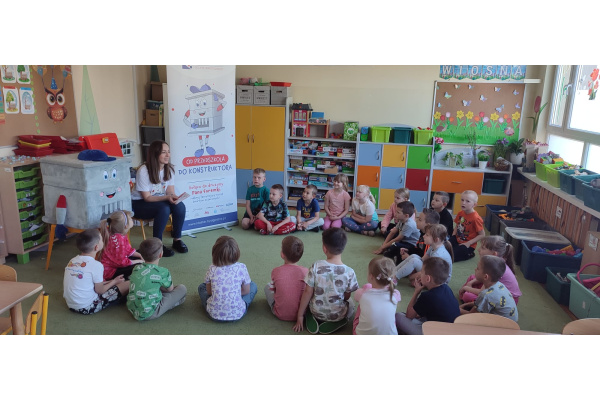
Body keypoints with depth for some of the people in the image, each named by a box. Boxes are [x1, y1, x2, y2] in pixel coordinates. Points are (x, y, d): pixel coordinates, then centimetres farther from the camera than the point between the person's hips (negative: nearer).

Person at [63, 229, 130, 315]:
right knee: (127, 285, -4)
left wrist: (108, 282, 17)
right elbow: (99, 291, -10)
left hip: (71, 305, 8)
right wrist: (114, 281, 8)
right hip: (88, 308, -8)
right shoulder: (96, 265, -18)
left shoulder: (72, 260, 3)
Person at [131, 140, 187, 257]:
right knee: (164, 209, -34)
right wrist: (166, 197, -33)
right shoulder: (143, 171, -20)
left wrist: (174, 197, -25)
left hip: (160, 201, 5)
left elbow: (170, 192, -1)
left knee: (180, 206, -24)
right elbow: (147, 197, -19)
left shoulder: (169, 169, -2)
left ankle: (177, 239, -8)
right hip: (140, 204, -5)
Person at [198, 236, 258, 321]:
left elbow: (209, 292, 3)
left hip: (214, 315, 1)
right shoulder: (241, 268, -13)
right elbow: (246, 291, -1)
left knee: (201, 287, 28)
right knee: (253, 286, 21)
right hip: (237, 314, -1)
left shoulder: (212, 269, -10)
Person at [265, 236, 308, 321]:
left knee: (267, 287, 20)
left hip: (280, 315, 0)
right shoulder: (305, 271, -14)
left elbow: (273, 290, 2)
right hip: (300, 314, 0)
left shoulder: (275, 271, -13)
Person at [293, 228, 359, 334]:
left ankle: (313, 321, 10)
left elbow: (308, 292, -13)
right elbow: (346, 297, -7)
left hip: (316, 312, 2)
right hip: (337, 315, -1)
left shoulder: (316, 267, -20)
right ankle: (333, 324, 9)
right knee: (351, 303, 32)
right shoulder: (349, 272, -21)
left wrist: (300, 315, -2)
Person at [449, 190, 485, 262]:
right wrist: (453, 237, -1)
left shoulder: (475, 218, -21)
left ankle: (469, 254, 7)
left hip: (467, 245, -6)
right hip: (457, 240, 6)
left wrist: (469, 243, -19)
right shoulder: (460, 213, -1)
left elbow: (482, 235, -16)